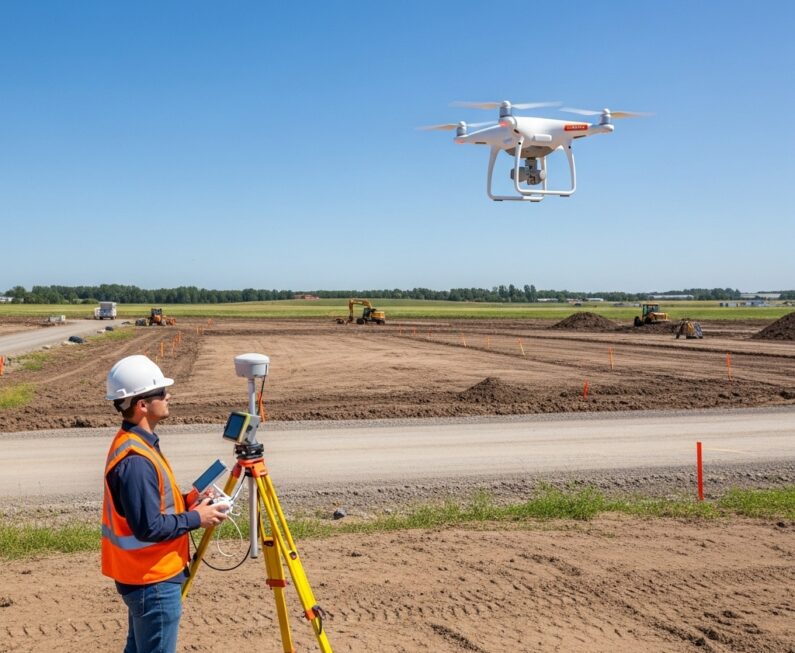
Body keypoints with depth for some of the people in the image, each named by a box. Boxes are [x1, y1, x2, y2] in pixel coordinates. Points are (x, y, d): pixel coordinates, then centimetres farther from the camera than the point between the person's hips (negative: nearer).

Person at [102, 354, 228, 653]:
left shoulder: (131, 442, 5)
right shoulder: (135, 459, -27)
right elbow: (149, 527, -27)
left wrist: (186, 500, 4)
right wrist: (196, 518, -15)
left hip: (143, 574, 10)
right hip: (153, 580, -10)